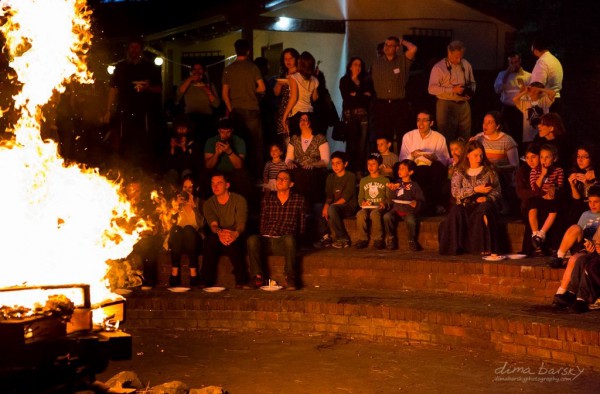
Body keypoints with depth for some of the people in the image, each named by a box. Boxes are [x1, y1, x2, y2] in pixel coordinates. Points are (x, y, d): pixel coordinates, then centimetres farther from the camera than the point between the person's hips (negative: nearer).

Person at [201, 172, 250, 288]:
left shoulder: (239, 200, -3)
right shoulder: (209, 204, 5)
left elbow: (241, 224, -17)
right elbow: (213, 224, -12)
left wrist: (235, 234, -43)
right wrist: (219, 232, -39)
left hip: (236, 238, -2)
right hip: (217, 239, 2)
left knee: (231, 242, -37)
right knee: (210, 239, -33)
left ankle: (241, 281, -32)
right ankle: (206, 282, -29)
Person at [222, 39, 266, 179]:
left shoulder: (228, 69, 4)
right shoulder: (252, 67, -3)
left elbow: (225, 93, 4)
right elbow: (262, 88, -6)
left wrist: (230, 109, 12)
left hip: (236, 110, 3)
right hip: (251, 109, -2)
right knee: (255, 143, 2)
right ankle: (256, 174, 2)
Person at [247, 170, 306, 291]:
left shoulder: (299, 200, 14)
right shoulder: (267, 199, 19)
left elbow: (302, 226, 14)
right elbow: (262, 223, 18)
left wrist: (294, 237, -1)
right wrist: (264, 236, 1)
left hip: (284, 242, -2)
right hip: (266, 240, 2)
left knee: (289, 238, -39)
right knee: (252, 239, -32)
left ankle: (290, 278, -26)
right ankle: (258, 276, -21)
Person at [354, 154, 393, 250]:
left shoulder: (385, 180, 14)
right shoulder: (363, 181, 23)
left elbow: (389, 197, 7)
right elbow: (360, 197, 19)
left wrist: (384, 203, -14)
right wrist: (362, 202, -4)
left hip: (380, 207, -3)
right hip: (367, 207, 3)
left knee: (374, 214, -39)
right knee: (360, 215, -34)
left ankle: (378, 239, -26)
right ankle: (363, 239, -22)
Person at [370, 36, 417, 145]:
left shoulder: (403, 60, 3)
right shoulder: (376, 61, 12)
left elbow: (413, 49, -13)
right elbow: (371, 79, 21)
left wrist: (402, 41, 3)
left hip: (399, 104, -2)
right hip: (381, 104, 2)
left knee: (402, 136, -3)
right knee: (381, 137, 2)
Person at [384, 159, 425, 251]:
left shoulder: (414, 185, 5)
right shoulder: (397, 183, 17)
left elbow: (421, 200, 1)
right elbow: (392, 198, 17)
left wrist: (416, 203, -19)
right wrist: (391, 189, 1)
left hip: (409, 210, -3)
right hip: (396, 209, 3)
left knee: (411, 220, -35)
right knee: (386, 216, -28)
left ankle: (412, 241, -8)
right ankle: (391, 238, -9)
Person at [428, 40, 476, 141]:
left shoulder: (466, 65, 11)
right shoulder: (439, 67, -4)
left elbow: (472, 82, 25)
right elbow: (432, 89, -13)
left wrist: (471, 90, 1)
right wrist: (453, 90, -19)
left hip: (464, 105, 4)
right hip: (446, 105, -4)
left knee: (465, 137, 7)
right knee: (447, 138, -3)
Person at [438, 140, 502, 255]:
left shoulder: (489, 171, 13)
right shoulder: (459, 172, 10)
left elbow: (497, 191, 7)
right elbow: (455, 192, -4)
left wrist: (487, 198, -14)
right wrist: (475, 190, -12)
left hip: (483, 204, 0)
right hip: (465, 205, 0)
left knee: (484, 208, -37)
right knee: (456, 211, -34)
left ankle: (486, 249, -39)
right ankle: (454, 247, -31)